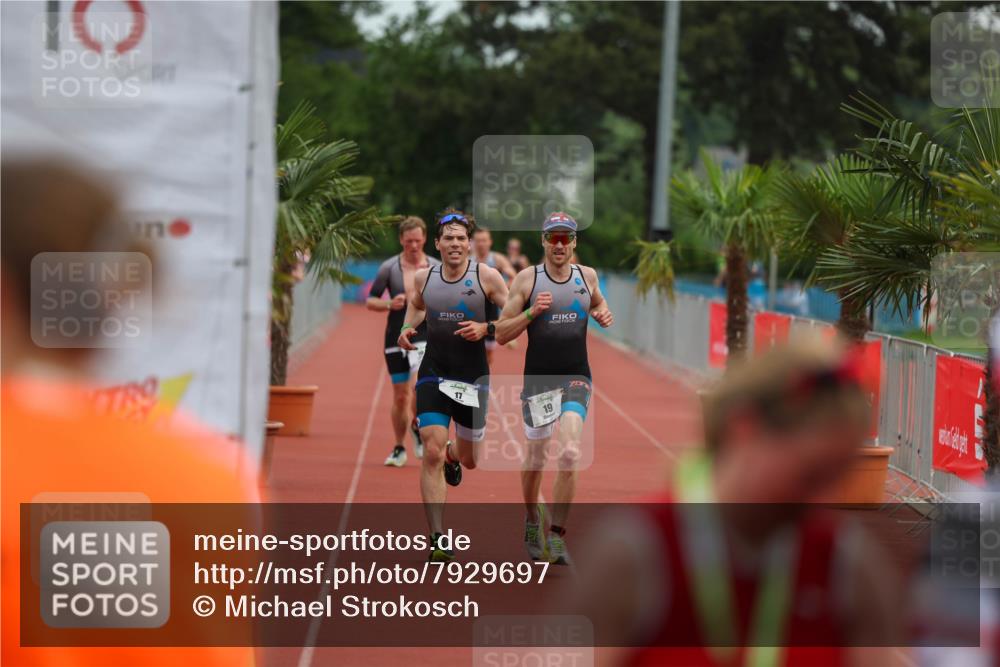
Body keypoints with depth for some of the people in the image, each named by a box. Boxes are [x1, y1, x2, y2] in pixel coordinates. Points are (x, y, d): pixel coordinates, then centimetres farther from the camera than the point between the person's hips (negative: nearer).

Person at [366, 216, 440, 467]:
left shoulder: (438, 268, 4)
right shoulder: (389, 268, 1)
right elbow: (370, 301, 5)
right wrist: (389, 305, -15)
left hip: (427, 337, -1)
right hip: (396, 339, 1)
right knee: (400, 396, 4)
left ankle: (417, 425, 8)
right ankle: (399, 449, 20)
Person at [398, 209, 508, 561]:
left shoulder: (486, 276, -6)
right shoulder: (423, 278, 2)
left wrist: (485, 328, -19)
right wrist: (408, 327, 5)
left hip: (473, 377, 0)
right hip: (433, 373, 0)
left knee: (469, 459, 14)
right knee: (432, 453, -15)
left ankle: (453, 455, 55)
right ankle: (438, 539, -12)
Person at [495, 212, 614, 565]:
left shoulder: (587, 275, 6)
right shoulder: (527, 279, -3)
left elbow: (597, 302, 30)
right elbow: (501, 333, -2)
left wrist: (603, 315, 7)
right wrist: (531, 313, -17)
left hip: (576, 379, 1)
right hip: (538, 379, -1)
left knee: (569, 453, -17)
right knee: (535, 458, 9)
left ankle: (556, 534, -10)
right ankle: (532, 520, 37)